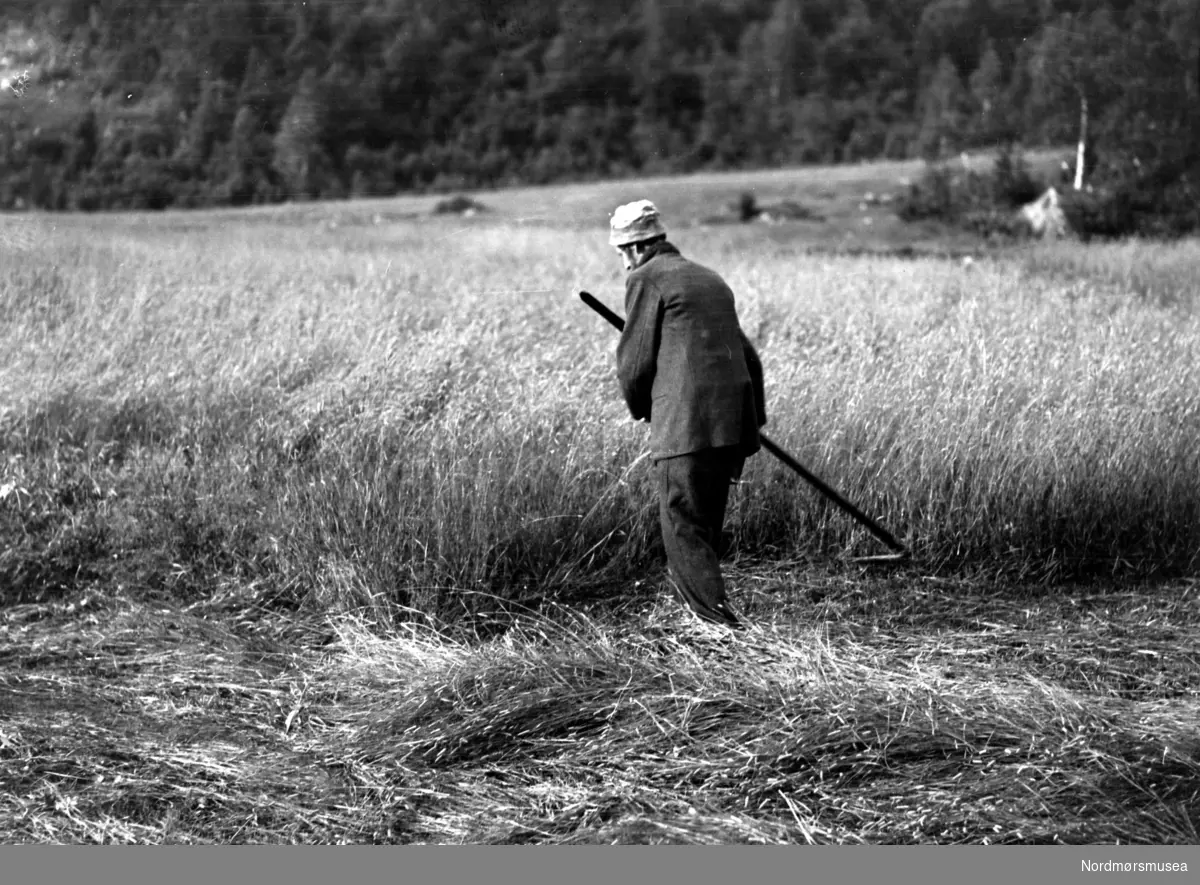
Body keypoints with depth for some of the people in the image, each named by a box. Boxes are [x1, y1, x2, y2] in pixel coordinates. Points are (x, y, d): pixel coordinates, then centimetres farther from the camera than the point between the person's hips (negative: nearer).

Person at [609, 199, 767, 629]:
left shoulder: (646, 279, 0)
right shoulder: (711, 280, 25)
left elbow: (635, 360, -2)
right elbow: (747, 357, 25)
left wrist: (641, 409, 16)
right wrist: (754, 420, 26)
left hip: (686, 424, -8)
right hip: (733, 423, 8)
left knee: (685, 532, -6)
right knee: (705, 526, 17)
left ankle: (721, 624, -13)